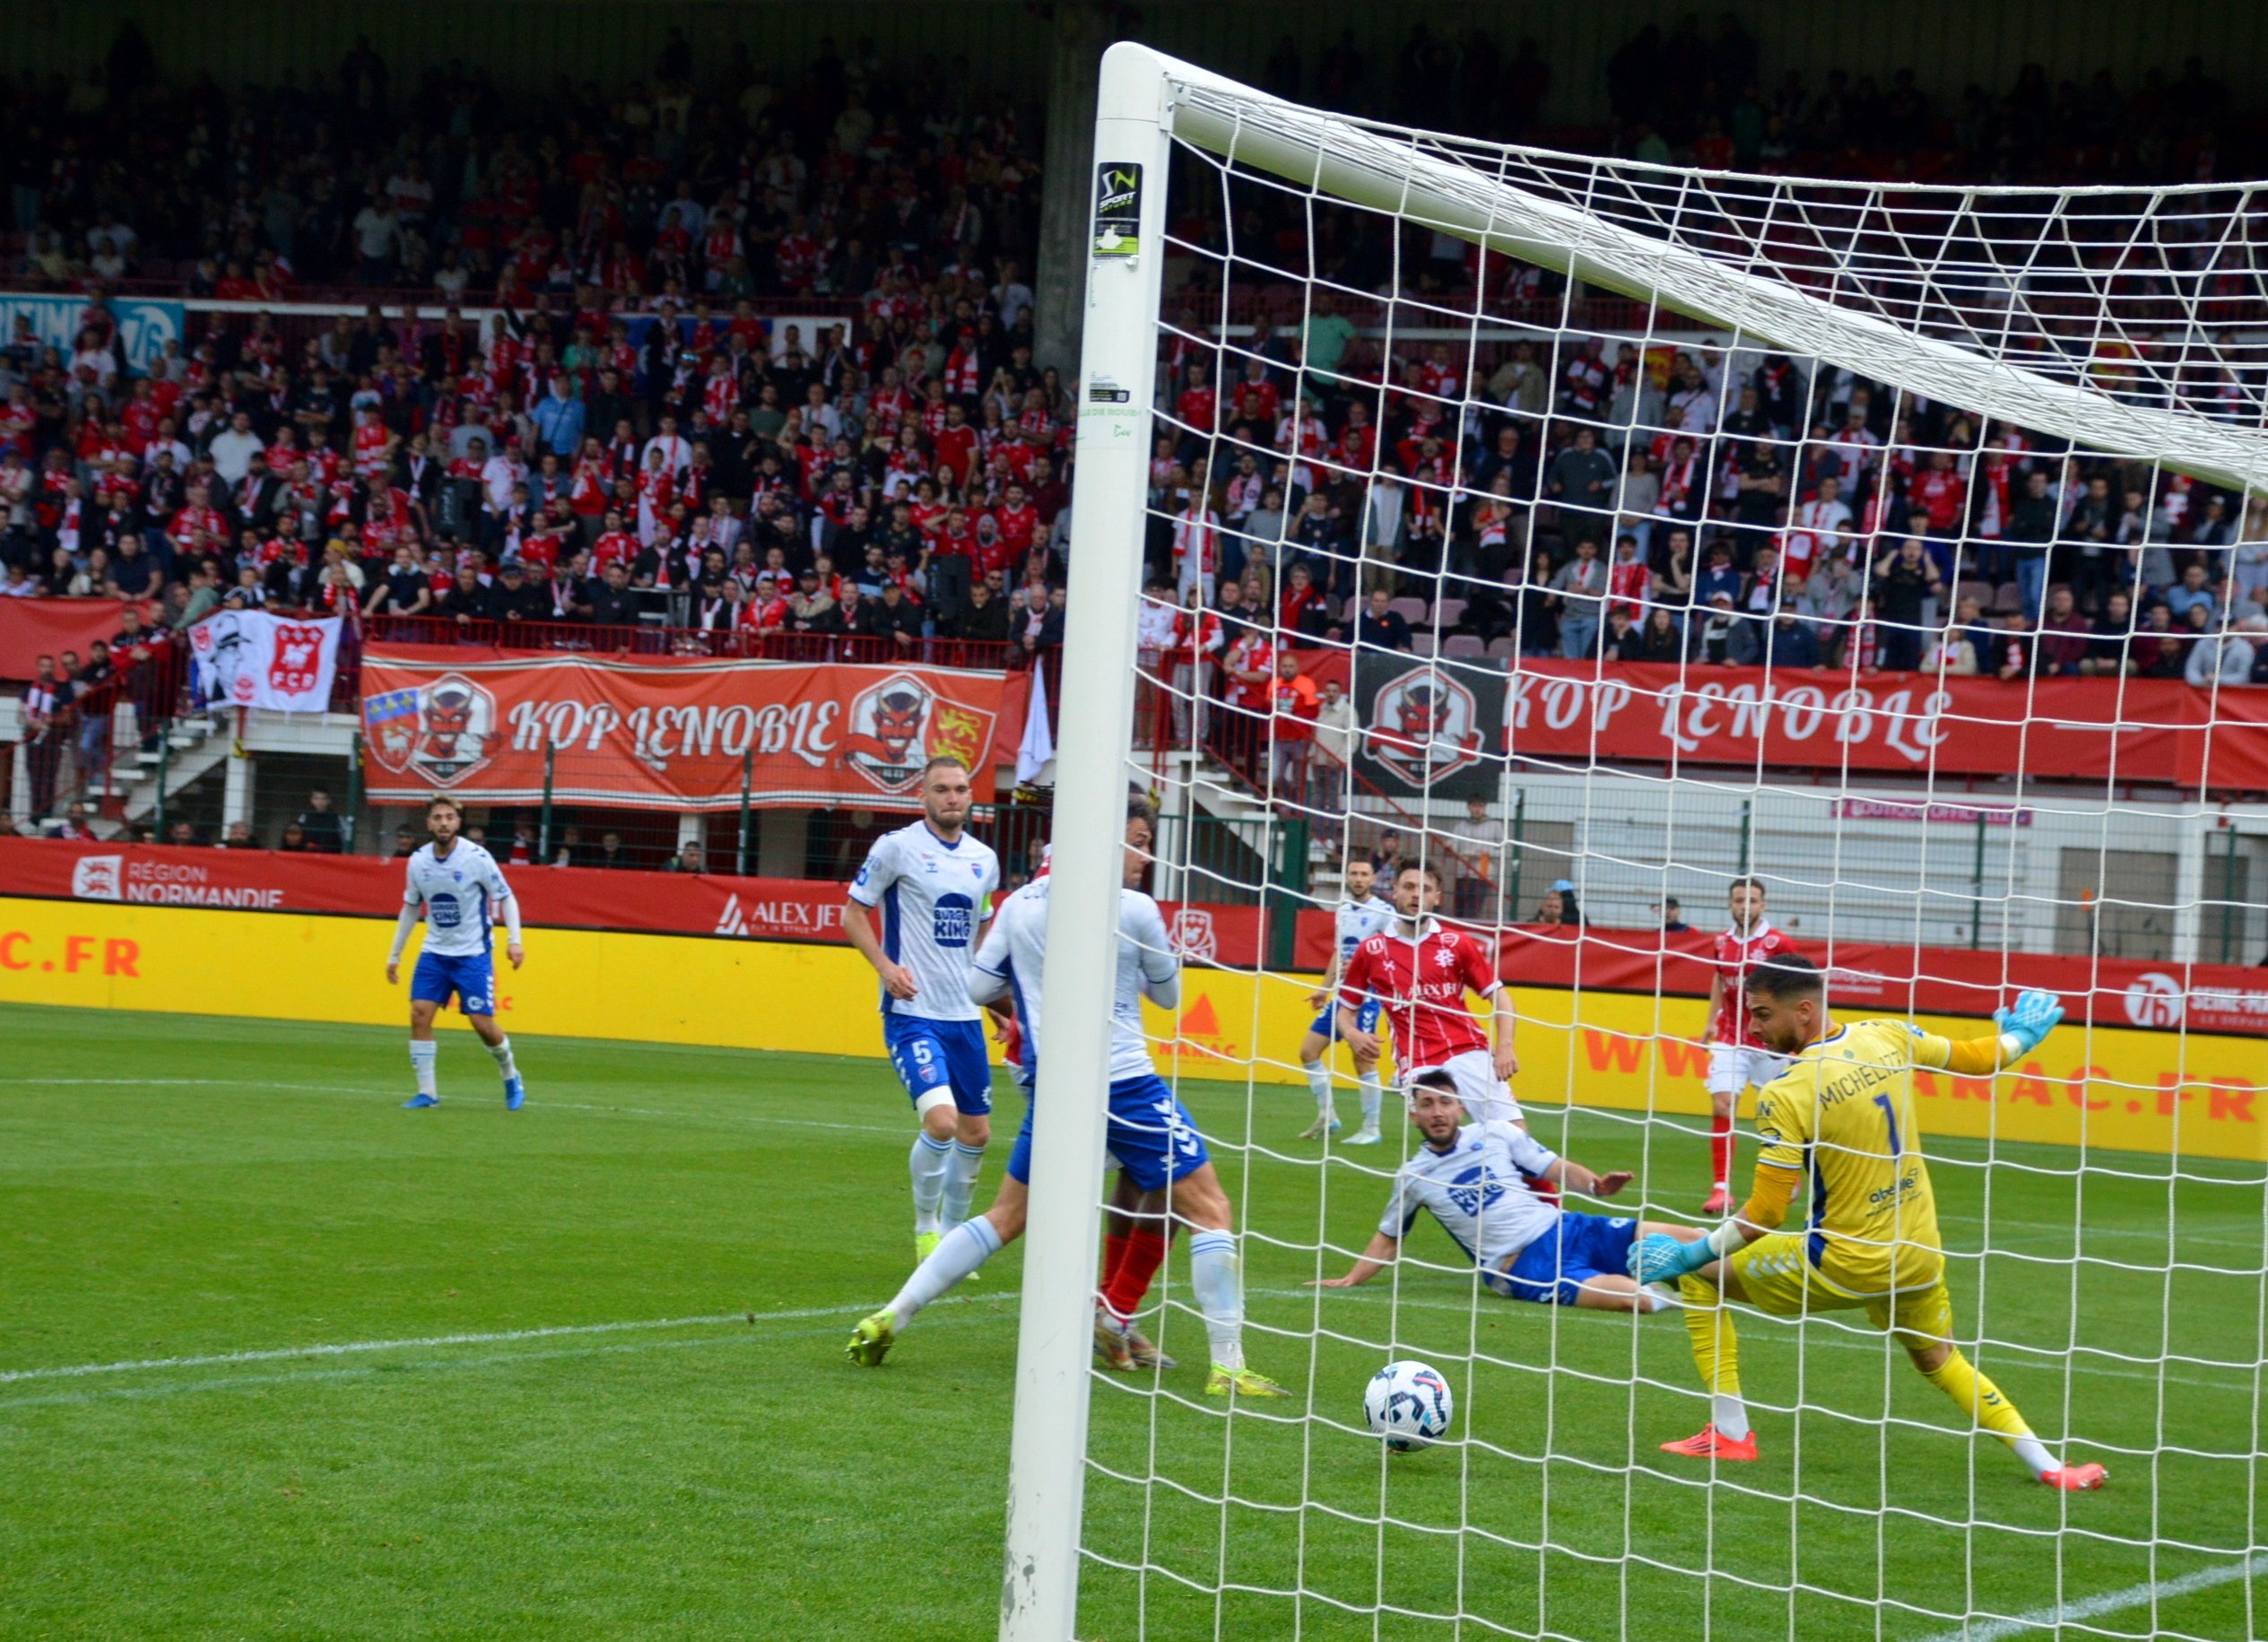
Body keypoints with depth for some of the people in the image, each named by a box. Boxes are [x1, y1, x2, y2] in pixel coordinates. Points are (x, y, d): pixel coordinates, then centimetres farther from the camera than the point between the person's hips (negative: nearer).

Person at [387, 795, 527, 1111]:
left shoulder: (477, 857, -13)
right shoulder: (418, 862, -1)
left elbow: (506, 897, -5)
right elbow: (410, 908, 12)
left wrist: (514, 940, -17)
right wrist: (395, 954, 14)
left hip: (473, 953, -4)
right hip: (434, 952, 4)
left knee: (483, 1023, -6)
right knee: (420, 1014, -11)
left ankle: (511, 1078, 21)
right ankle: (426, 1092, -3)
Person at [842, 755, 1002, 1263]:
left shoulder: (984, 859, 11)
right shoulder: (897, 847, -6)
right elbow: (853, 912, 0)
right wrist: (886, 966, -15)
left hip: (965, 1014, 6)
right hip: (912, 1012, -6)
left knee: (976, 1133, 9)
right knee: (941, 1119, -21)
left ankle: (951, 1233, 27)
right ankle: (924, 1229, 0)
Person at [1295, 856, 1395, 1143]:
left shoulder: (1383, 912, -8)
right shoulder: (1342, 911, 14)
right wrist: (1325, 988, 22)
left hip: (1367, 994, -8)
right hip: (1341, 993, 8)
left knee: (1363, 1060, -8)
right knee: (1309, 1050, 4)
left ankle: (1371, 1129, 1)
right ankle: (1327, 1117, 12)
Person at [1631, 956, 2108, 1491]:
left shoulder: (1785, 1094, -20)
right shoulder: (1888, 1037, -3)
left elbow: (1766, 1215, -19)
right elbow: (1976, 1058, 14)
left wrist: (1691, 1255, -7)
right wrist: (2019, 1037, 35)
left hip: (1846, 1265, -6)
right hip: (1919, 1255, 6)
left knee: (1699, 1277, 9)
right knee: (1939, 1361, 29)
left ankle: (1730, 1432, 9)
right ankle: (2049, 1466, 18)